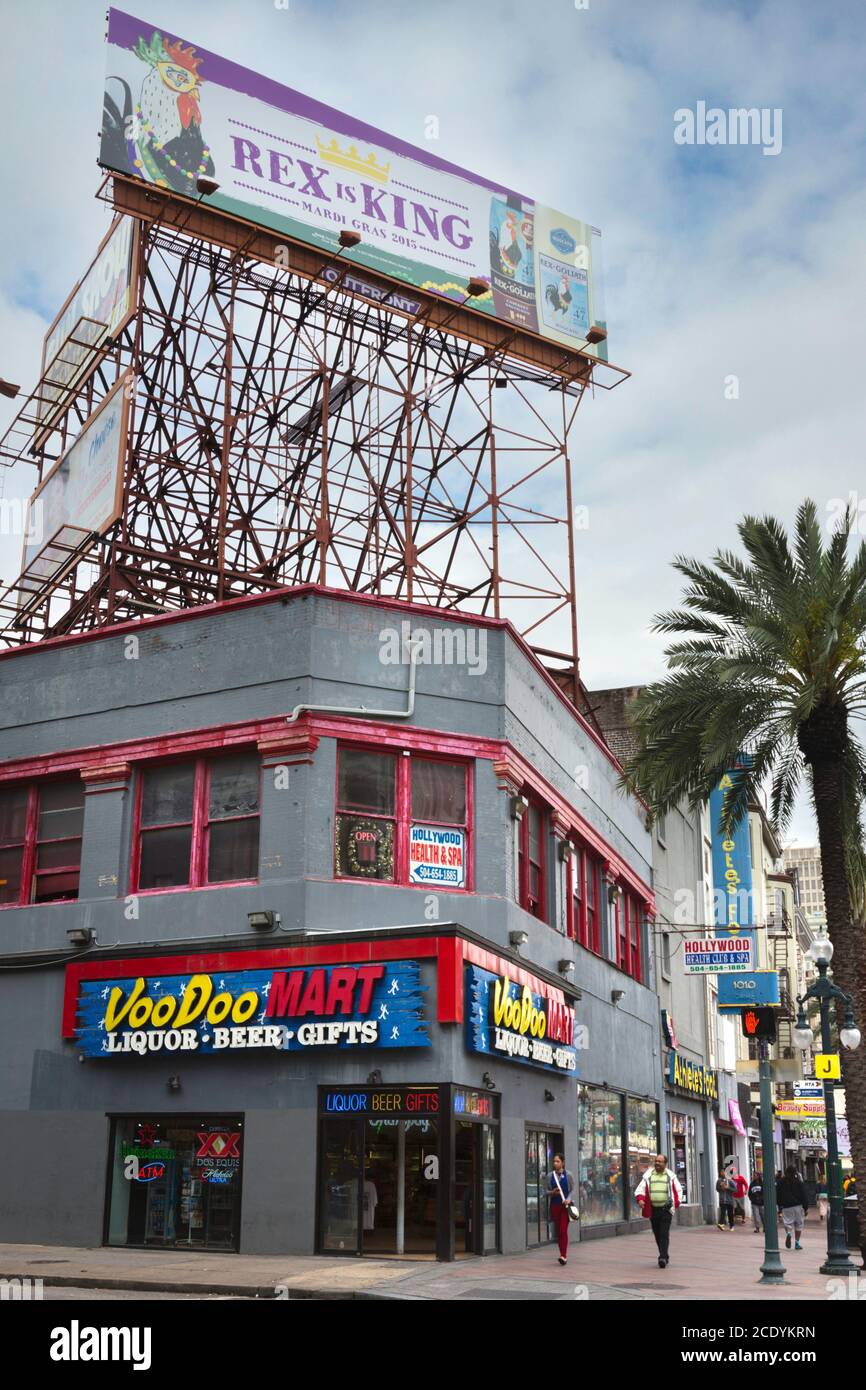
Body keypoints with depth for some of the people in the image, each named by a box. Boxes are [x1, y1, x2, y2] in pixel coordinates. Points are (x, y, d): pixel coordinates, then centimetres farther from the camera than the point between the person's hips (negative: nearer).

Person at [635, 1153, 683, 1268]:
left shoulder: (671, 1176, 5)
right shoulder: (648, 1175, 7)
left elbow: (678, 1190, 13)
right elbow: (640, 1189, 3)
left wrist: (676, 1204, 0)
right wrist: (640, 1199, -16)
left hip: (666, 1209, -2)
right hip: (653, 1210, 2)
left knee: (664, 1234, -12)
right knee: (657, 1235, 7)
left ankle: (663, 1257, -15)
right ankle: (665, 1257, 21)